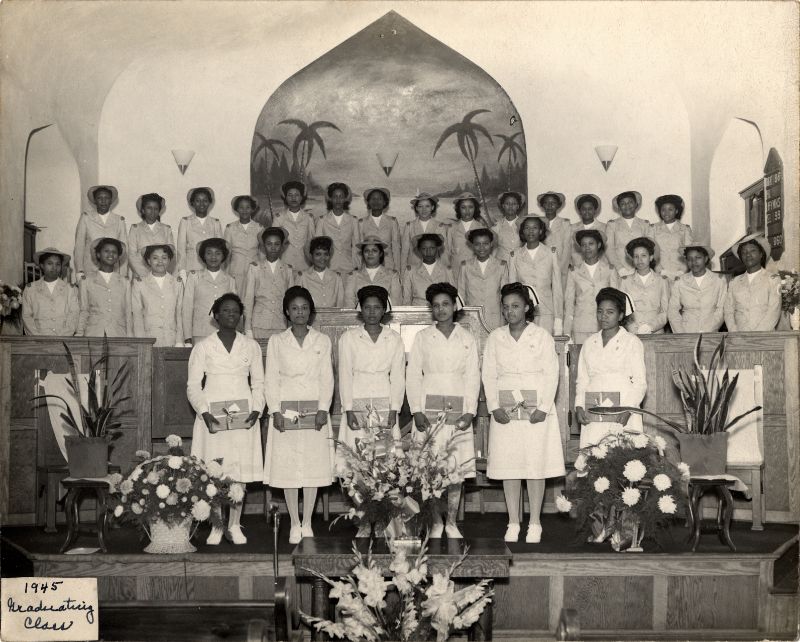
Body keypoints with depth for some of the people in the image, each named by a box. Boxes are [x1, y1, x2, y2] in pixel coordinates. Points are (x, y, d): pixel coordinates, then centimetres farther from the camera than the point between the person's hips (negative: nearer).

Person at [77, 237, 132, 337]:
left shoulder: (125, 283, 14)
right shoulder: (86, 281, 11)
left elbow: (128, 314, 13)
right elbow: (83, 311, 11)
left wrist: (129, 338, 6)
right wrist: (79, 335, 4)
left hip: (118, 335, 1)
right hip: (93, 334, -1)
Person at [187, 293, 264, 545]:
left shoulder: (251, 346, 10)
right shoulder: (203, 347, 4)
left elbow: (259, 383, 10)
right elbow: (193, 385, 2)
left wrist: (256, 410, -5)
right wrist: (205, 413, -12)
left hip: (243, 415, 2)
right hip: (213, 416, -1)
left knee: (241, 471, -1)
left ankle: (234, 526, 8)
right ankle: (216, 527, 6)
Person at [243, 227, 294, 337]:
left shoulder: (288, 270, 10)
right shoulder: (254, 269, 8)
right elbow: (248, 298, 7)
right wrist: (248, 329, 3)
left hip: (282, 325, 1)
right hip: (259, 325, 0)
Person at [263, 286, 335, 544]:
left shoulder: (322, 341, 9)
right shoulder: (276, 341, 7)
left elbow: (327, 378, 5)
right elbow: (271, 378, 4)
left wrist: (323, 409, -7)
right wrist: (275, 411, -7)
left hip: (314, 410, 1)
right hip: (285, 411, 0)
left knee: (314, 467, 0)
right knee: (288, 468, -1)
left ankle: (307, 523, 9)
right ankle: (295, 524, 7)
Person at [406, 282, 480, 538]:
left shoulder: (467, 338, 9)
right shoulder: (422, 337, 7)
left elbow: (473, 376, 6)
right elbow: (412, 375, 4)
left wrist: (470, 412, -4)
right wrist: (416, 411, -6)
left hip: (459, 410, 1)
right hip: (429, 409, -1)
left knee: (457, 468, 0)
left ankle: (452, 522, 11)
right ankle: (435, 522, 6)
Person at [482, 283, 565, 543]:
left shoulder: (541, 337, 2)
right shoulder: (495, 338, 8)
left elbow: (551, 375, -2)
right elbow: (489, 375, 6)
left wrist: (544, 408, -11)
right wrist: (494, 407, -6)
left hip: (536, 409, -2)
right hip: (505, 411, 2)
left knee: (536, 466, -2)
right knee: (508, 466, 2)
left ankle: (535, 524, 5)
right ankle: (513, 523, 9)